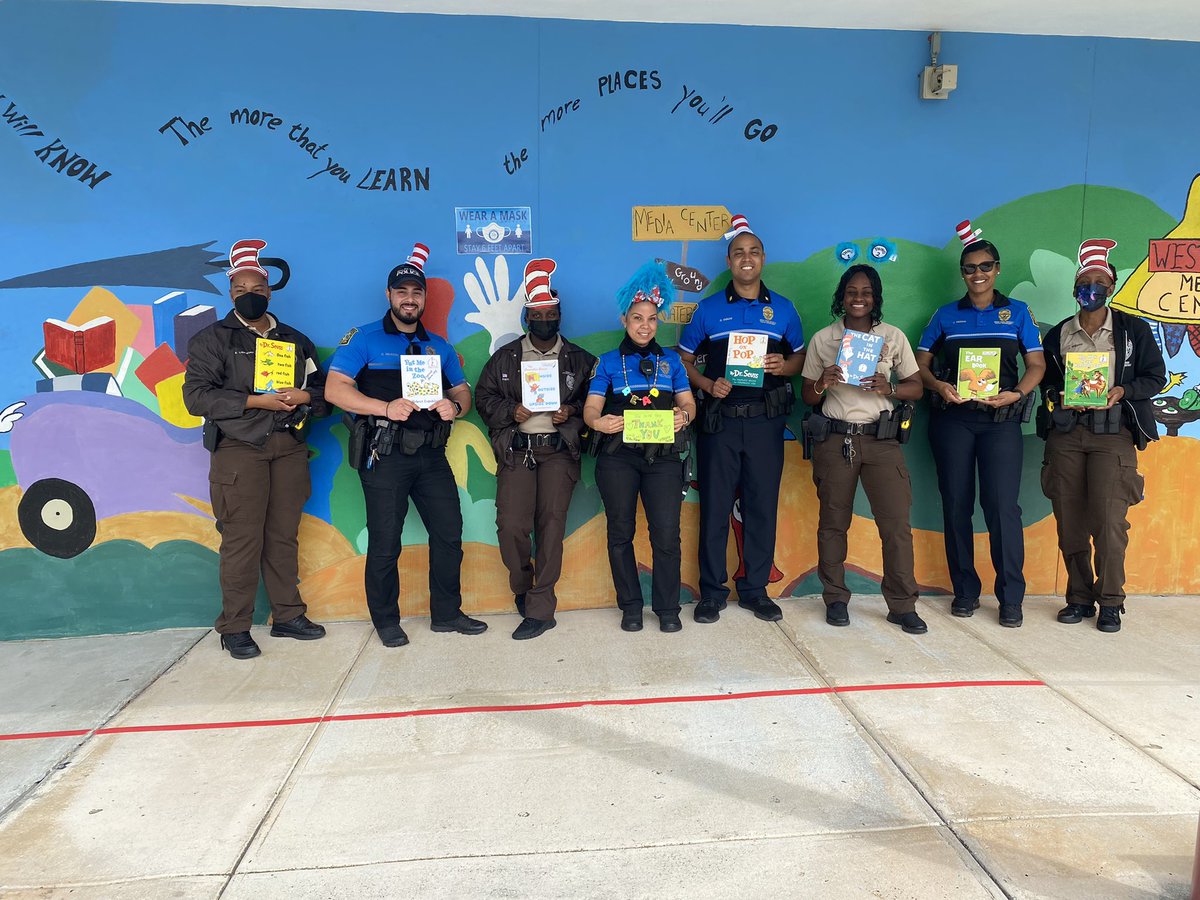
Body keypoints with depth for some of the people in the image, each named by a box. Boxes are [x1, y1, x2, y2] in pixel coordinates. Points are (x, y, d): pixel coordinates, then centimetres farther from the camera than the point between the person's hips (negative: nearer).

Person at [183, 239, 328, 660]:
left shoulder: (295, 340, 18)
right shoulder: (212, 339, 5)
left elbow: (322, 388, 18)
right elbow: (197, 396, -6)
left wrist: (305, 396, -6)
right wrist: (257, 401, -14)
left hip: (290, 448, 4)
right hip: (239, 448, -4)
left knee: (284, 535, 7)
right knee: (241, 539, -5)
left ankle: (288, 615, 17)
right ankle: (234, 628, 5)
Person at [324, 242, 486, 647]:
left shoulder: (439, 346, 16)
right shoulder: (364, 338, 1)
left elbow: (463, 391, 17)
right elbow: (335, 389, -9)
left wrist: (455, 406, -8)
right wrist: (386, 408, -21)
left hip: (431, 454, 5)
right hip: (384, 456, -5)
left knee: (449, 533, 6)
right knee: (385, 541, 2)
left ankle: (447, 613, 21)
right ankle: (386, 621, 18)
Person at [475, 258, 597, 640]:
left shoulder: (580, 359, 11)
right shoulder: (505, 357, 12)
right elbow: (484, 398, 10)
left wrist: (571, 411, -9)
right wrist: (511, 410, -8)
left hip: (560, 449, 0)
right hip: (516, 450, 1)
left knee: (552, 524, -9)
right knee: (511, 526, -10)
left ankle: (539, 609, -3)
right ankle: (523, 587, 19)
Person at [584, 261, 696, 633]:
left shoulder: (670, 360, 15)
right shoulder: (608, 362, 10)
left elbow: (687, 402, 9)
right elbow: (591, 408, 2)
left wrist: (684, 416, -15)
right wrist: (598, 421, -21)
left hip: (663, 454, 0)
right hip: (618, 455, 0)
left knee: (667, 532, -6)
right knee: (620, 531, 6)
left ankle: (668, 609, 9)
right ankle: (630, 606, 19)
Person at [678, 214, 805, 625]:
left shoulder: (783, 308, 10)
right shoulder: (708, 309, 6)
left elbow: (801, 356, 16)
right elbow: (684, 358, 9)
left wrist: (785, 366, -7)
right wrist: (707, 384, -9)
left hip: (766, 420, 1)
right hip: (720, 418, -1)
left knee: (762, 505, 5)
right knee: (715, 505, 2)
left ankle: (755, 589, 18)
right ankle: (711, 591, 13)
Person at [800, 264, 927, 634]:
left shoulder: (893, 336, 8)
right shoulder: (822, 339, 8)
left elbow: (916, 388, 9)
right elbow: (808, 397, 10)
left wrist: (889, 388, -12)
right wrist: (822, 383, -13)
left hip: (881, 440, 0)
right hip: (834, 440, 0)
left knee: (897, 522, -5)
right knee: (833, 523, 6)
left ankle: (902, 606, 7)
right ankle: (835, 600, 19)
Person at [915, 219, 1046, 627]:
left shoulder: (1017, 312, 11)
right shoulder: (946, 315, 12)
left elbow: (1036, 364, 7)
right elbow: (921, 363, 10)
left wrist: (1016, 393, -12)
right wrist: (938, 385, -11)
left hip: (1000, 420, -1)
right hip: (952, 418, 1)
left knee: (1002, 505, -8)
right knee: (956, 503, 3)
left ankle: (1011, 597, 0)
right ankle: (965, 590, 14)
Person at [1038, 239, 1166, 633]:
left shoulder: (1133, 329, 7)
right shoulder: (1058, 334, 13)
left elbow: (1155, 376, 7)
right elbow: (1044, 380, 16)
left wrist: (1121, 391, -11)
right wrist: (1060, 396, -5)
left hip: (1112, 431, -2)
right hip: (1065, 432, 3)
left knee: (1109, 518, -11)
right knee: (1069, 519, 2)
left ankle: (1110, 602, 1)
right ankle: (1080, 597, 13)